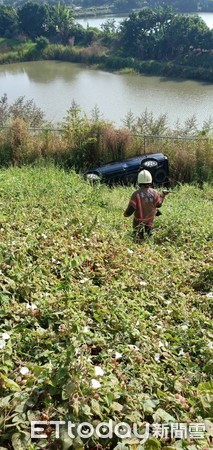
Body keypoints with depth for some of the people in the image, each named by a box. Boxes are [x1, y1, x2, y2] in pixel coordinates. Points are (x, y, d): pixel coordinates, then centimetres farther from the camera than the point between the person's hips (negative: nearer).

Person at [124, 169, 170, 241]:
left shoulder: (136, 194, -27)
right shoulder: (154, 193, -18)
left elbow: (130, 209, -27)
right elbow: (158, 205, -1)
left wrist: (125, 214, -5)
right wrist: (163, 195, 13)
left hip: (139, 220, 0)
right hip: (150, 219, 0)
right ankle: (149, 228, 28)